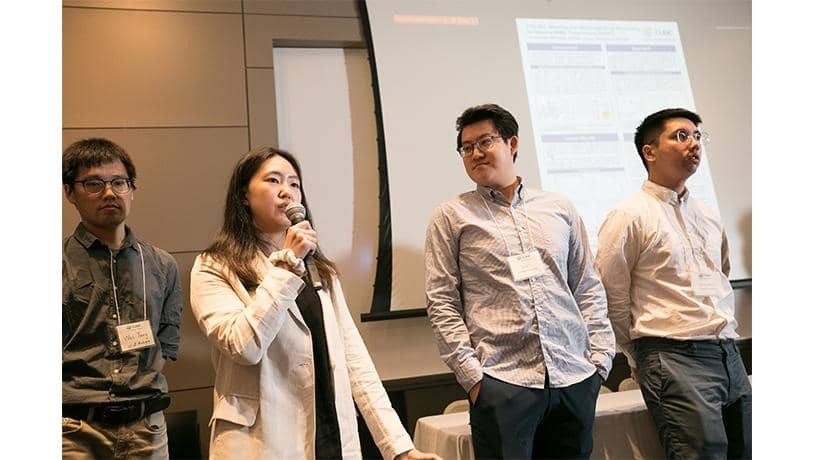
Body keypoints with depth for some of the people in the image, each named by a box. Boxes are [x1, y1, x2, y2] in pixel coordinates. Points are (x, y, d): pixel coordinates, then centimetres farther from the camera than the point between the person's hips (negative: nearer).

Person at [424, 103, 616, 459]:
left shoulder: (559, 209, 14)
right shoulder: (451, 217, 5)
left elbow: (588, 288, 15)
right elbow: (442, 304, -1)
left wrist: (600, 356, 5)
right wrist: (471, 375, -8)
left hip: (575, 379, 3)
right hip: (501, 383, -3)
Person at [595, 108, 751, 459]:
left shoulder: (709, 218, 17)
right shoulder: (629, 216, -6)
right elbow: (612, 299, -4)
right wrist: (644, 360, 4)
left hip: (730, 355, 7)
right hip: (675, 359, -7)